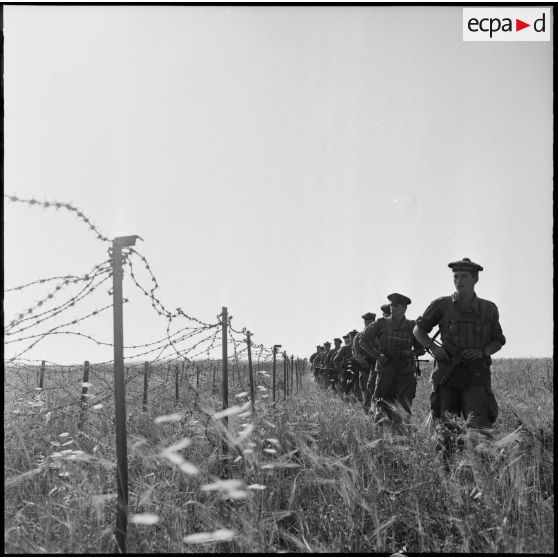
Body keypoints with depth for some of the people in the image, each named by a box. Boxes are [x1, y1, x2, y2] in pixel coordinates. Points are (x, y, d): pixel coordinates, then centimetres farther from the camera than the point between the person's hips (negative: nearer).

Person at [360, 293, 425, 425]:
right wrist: (378, 355, -7)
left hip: (406, 372, 0)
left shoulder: (411, 326, 2)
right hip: (385, 370, 0)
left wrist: (411, 352, -10)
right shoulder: (381, 324, 0)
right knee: (382, 401, -5)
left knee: (405, 402, -7)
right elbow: (363, 341, 4)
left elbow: (421, 349, 12)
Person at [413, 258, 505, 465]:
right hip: (447, 373, 1)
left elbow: (498, 341, 16)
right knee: (444, 425, 5)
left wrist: (482, 351, -4)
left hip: (476, 375, 0)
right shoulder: (442, 305, 2)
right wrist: (433, 347, -4)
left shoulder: (489, 309, 6)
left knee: (479, 423, -17)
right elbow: (418, 329, 13)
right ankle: (448, 466, 22)